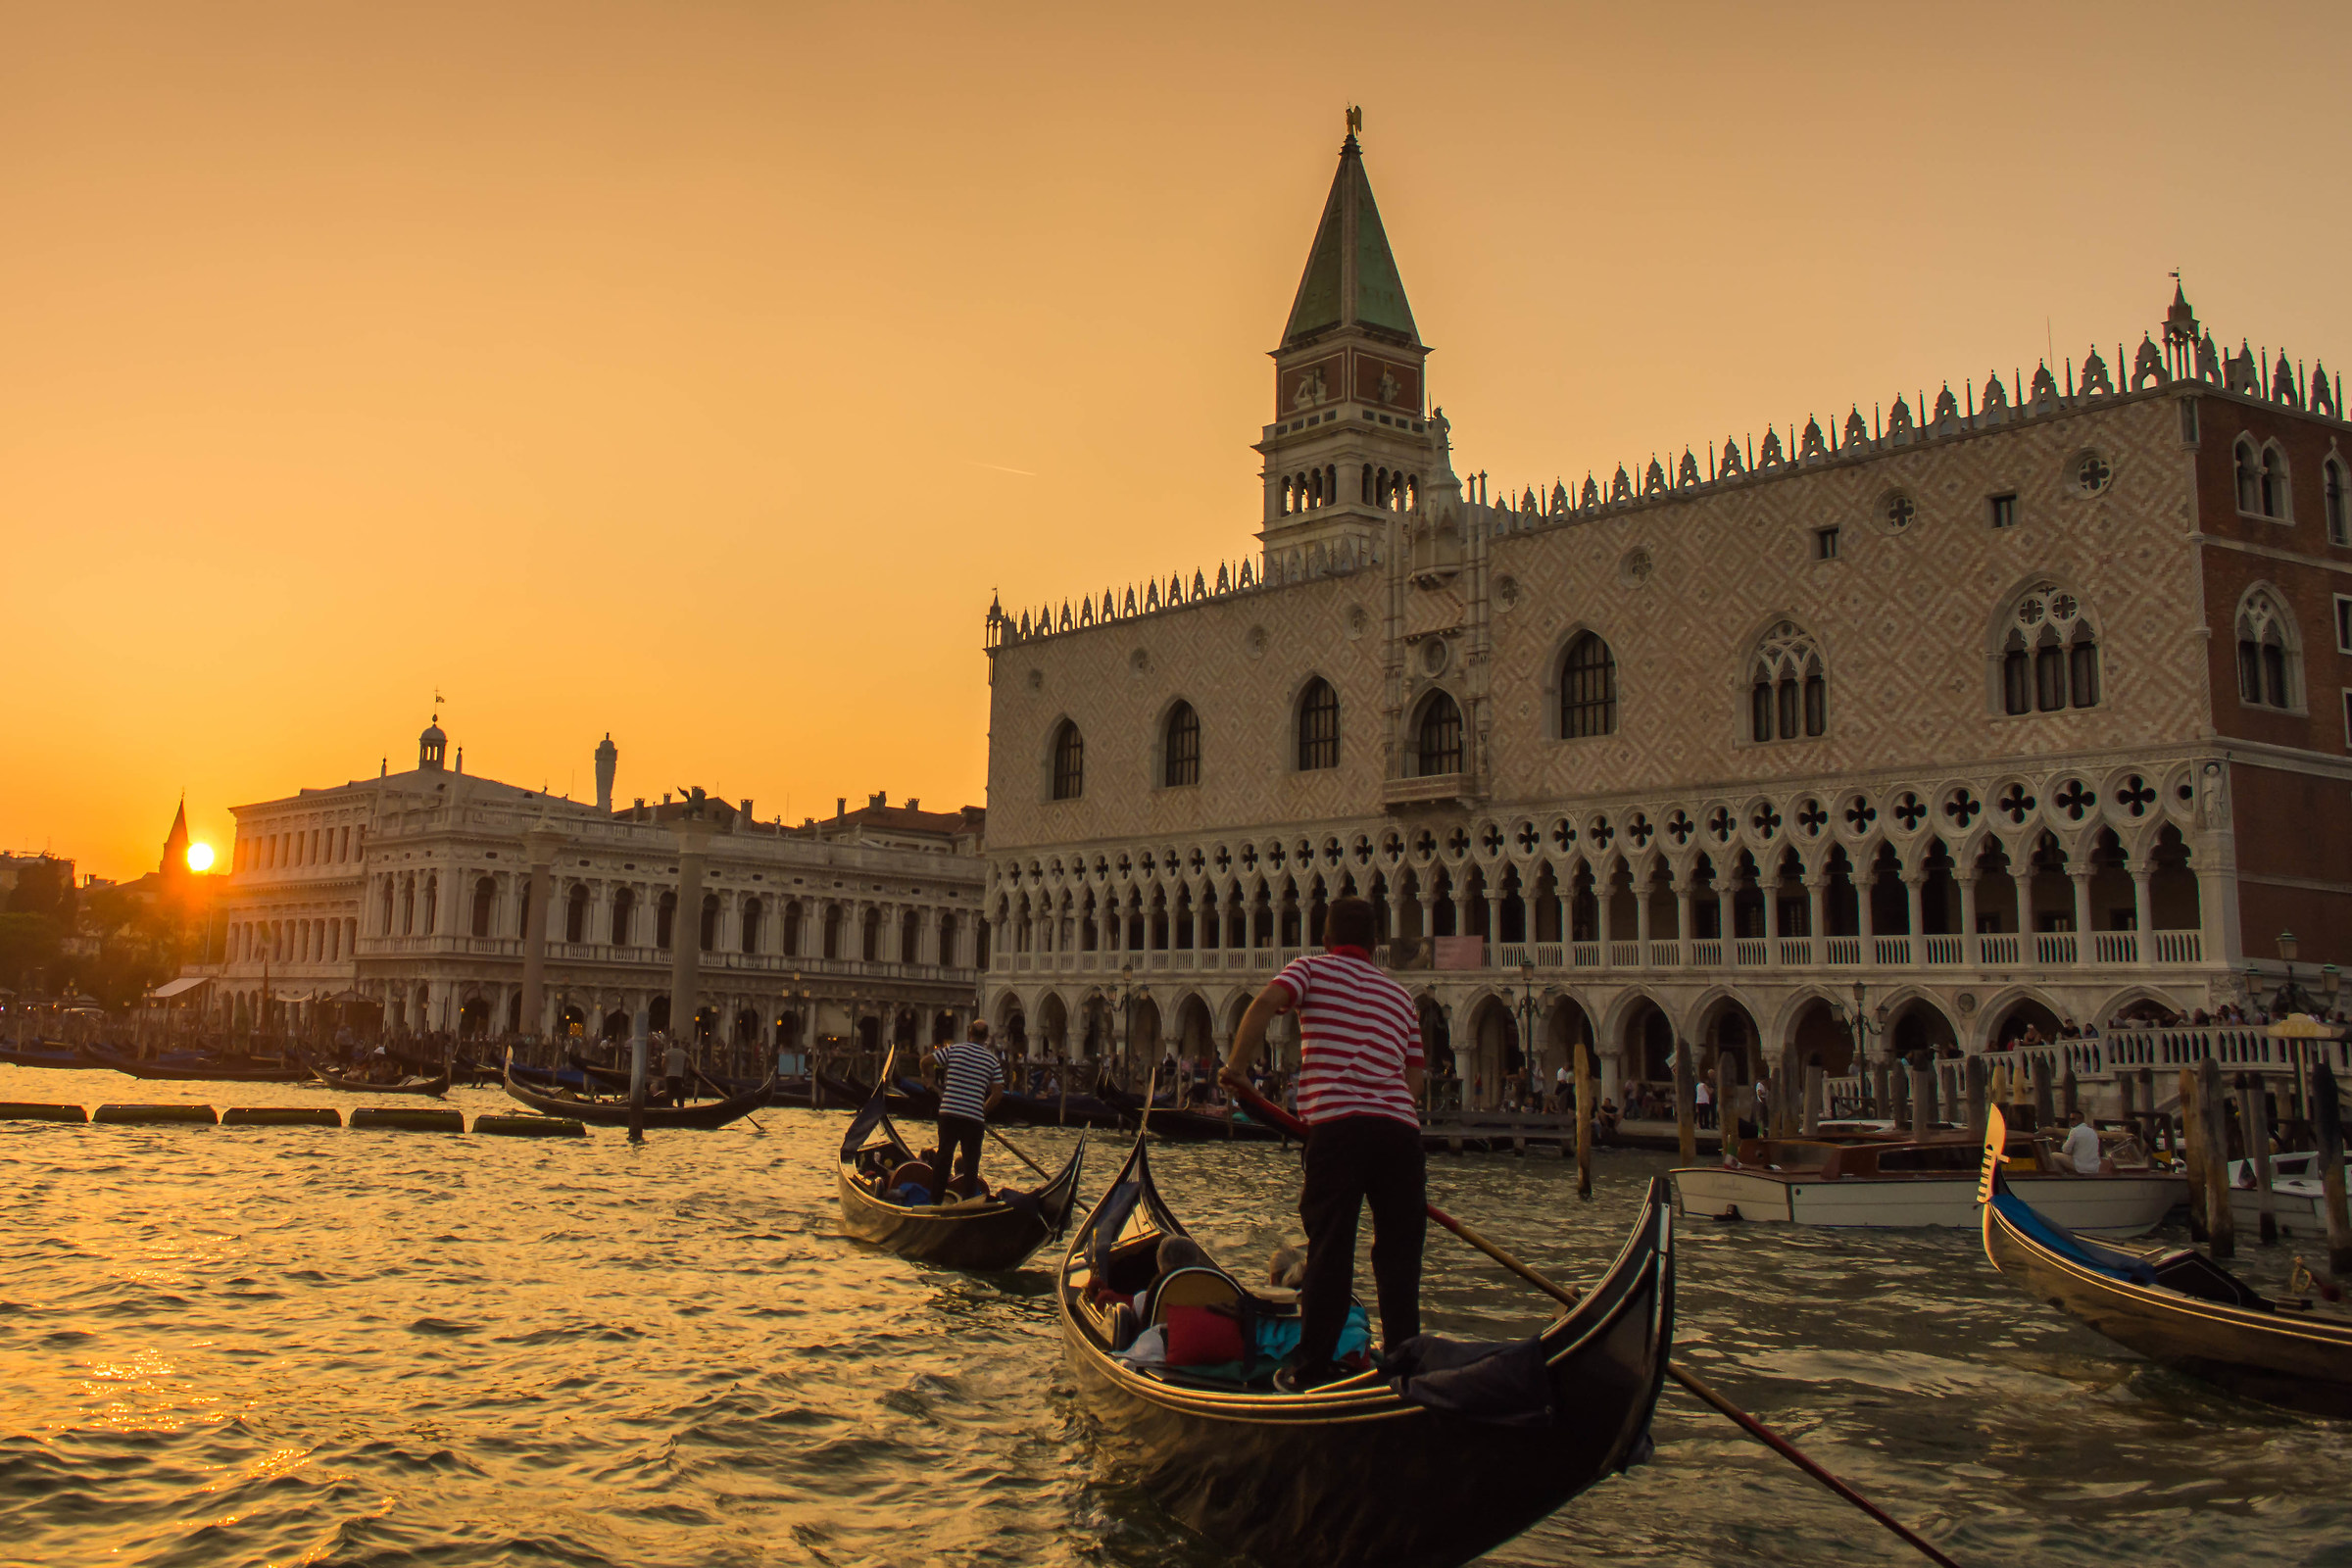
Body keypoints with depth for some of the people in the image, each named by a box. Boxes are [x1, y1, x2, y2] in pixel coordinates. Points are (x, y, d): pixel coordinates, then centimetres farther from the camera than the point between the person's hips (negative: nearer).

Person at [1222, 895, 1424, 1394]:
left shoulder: (1312, 969, 11)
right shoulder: (1399, 995, 26)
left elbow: (1266, 1002, -10)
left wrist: (1237, 1065, 1)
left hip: (1339, 1123, -4)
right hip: (1402, 1126, 4)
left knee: (1330, 1248, 1)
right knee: (1399, 1250, 12)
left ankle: (1312, 1368, 4)